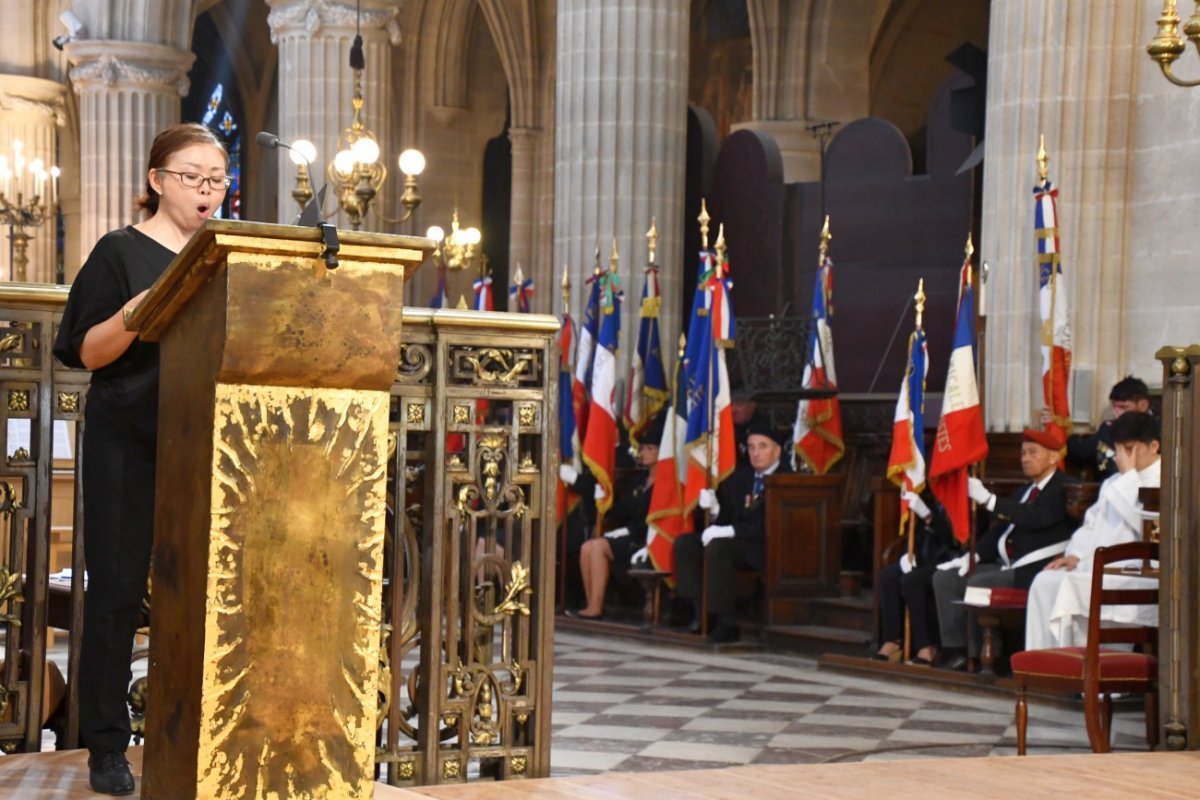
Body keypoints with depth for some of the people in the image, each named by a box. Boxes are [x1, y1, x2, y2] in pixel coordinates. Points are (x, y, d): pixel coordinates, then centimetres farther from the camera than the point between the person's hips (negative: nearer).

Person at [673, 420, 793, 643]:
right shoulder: (740, 476, 16)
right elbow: (726, 516, 14)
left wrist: (730, 531, -22)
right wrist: (714, 507, -10)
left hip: (767, 548, -8)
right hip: (735, 541, 8)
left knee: (717, 548, -32)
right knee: (685, 543, -9)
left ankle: (725, 623, -28)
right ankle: (700, 611, -11)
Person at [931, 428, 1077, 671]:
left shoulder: (1062, 489, -8)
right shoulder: (1025, 490, 23)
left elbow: (1037, 517, -24)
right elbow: (1001, 528, 22)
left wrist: (989, 500, -25)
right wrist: (973, 556, 6)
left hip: (1033, 570, -10)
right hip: (1008, 565, 10)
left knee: (977, 583, -28)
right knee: (945, 577, -2)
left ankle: (976, 656, -14)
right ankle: (956, 652, -6)